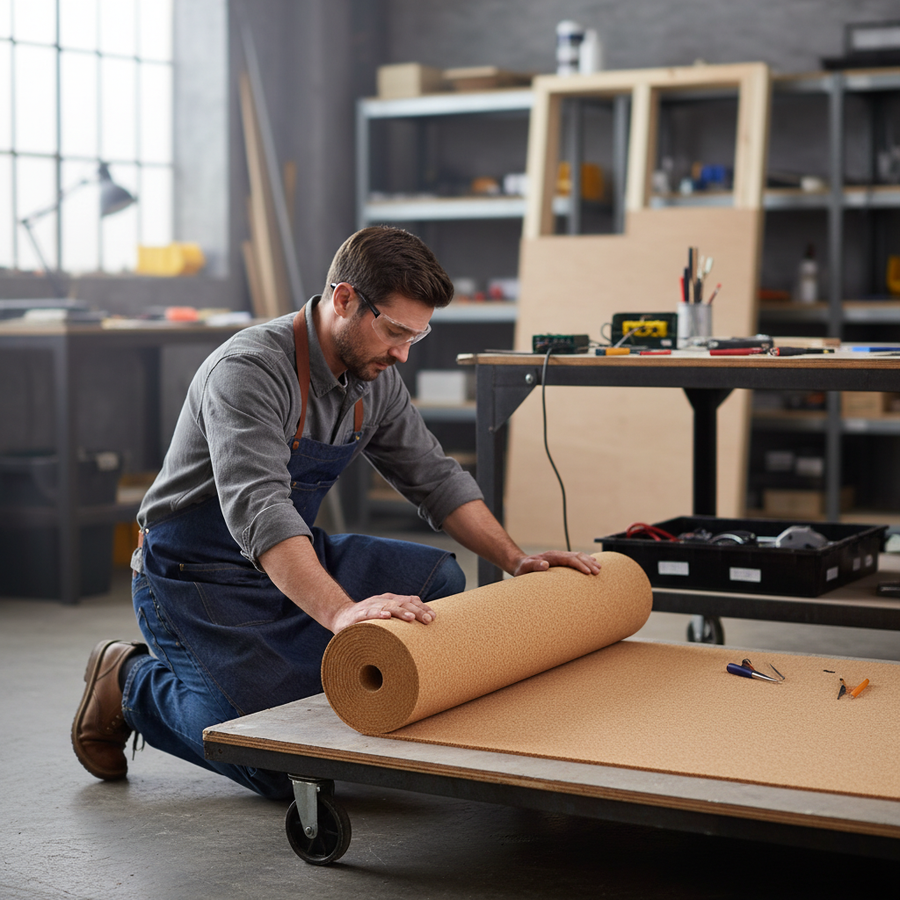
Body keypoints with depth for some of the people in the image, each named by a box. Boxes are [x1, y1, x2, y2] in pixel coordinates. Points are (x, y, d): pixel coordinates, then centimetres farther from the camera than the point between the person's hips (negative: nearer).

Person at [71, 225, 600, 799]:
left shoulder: (375, 378, -1)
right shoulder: (249, 370, -27)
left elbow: (434, 475, 9)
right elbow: (257, 509, -41)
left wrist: (518, 563, 0)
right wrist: (341, 611, -55)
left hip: (293, 562, 8)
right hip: (197, 578, -8)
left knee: (436, 579, -4)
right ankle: (134, 685, 6)